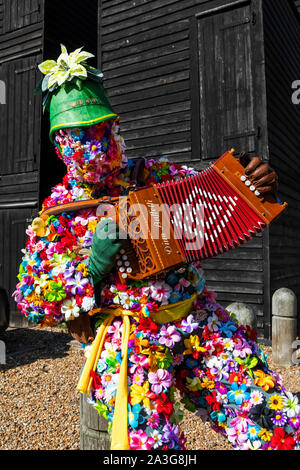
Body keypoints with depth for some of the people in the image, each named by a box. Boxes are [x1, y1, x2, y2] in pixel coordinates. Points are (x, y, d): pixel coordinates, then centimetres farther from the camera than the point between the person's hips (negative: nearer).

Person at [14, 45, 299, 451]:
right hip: (125, 338, -1)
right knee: (153, 442, -20)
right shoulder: (57, 214, 3)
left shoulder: (156, 175, 9)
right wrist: (91, 263, -16)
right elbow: (31, 303, -1)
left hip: (199, 319, 3)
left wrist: (256, 187, -9)